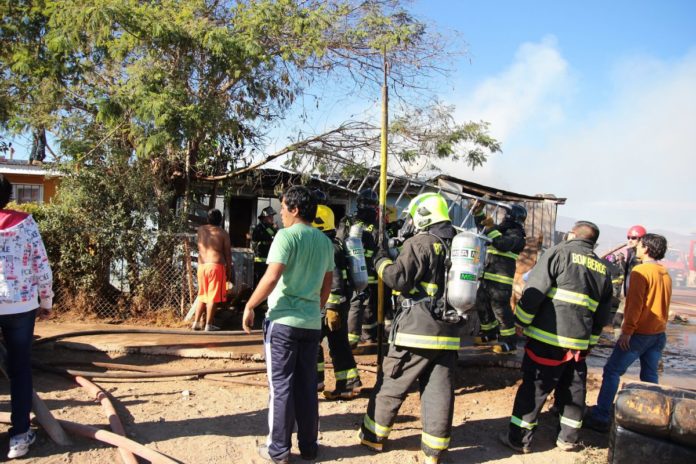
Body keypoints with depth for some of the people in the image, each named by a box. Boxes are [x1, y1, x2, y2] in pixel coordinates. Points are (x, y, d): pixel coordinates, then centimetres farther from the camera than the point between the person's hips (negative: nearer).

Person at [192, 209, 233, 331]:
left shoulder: (201, 230, 10)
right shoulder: (223, 233, -3)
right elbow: (227, 254, -2)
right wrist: (229, 271, 5)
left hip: (201, 266, 5)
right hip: (215, 266, -5)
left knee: (202, 296, 16)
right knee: (213, 297, 0)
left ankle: (196, 322, 16)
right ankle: (209, 325, 2)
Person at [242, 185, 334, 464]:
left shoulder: (287, 235, -11)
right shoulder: (325, 241, 10)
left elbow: (271, 277, -20)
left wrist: (249, 307, -9)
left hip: (283, 321, -6)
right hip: (312, 323, 6)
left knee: (281, 386, 4)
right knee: (307, 386, 13)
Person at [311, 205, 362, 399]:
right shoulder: (334, 244, 16)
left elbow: (334, 280, -22)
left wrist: (332, 308, -23)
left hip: (331, 303, -10)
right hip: (340, 303, 10)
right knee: (338, 343, 12)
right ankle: (349, 384, 17)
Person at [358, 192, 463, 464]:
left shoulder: (421, 242, -10)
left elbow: (399, 278, -15)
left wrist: (382, 261, -1)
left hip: (417, 329, -6)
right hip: (448, 332, 6)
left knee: (391, 385, 9)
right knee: (439, 391, 9)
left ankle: (373, 436, 22)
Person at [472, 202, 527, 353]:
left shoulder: (516, 234, -8)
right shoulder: (502, 229, 18)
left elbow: (503, 244, -28)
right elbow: (481, 224, 28)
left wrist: (491, 228, -22)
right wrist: (478, 211, 12)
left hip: (502, 278, -9)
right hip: (488, 275, 9)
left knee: (501, 308, -9)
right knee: (482, 304, 16)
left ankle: (509, 342, 1)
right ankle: (490, 332, 33)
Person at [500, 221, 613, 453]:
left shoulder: (560, 252, -5)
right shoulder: (602, 268, 13)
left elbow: (534, 290, -13)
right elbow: (602, 313, 16)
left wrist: (521, 321, -4)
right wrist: (590, 341, 24)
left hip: (548, 338, -5)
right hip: (580, 342, 5)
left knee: (534, 387, 2)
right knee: (573, 389, 18)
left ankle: (519, 438, 8)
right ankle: (568, 438, 29)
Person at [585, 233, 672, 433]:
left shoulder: (641, 271, -14)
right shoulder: (666, 274, 10)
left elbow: (635, 304, -19)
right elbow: (662, 304, 16)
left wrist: (627, 330, -18)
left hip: (639, 333, -8)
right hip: (659, 334, 8)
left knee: (612, 371, -3)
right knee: (650, 376, 14)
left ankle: (601, 417, -3)